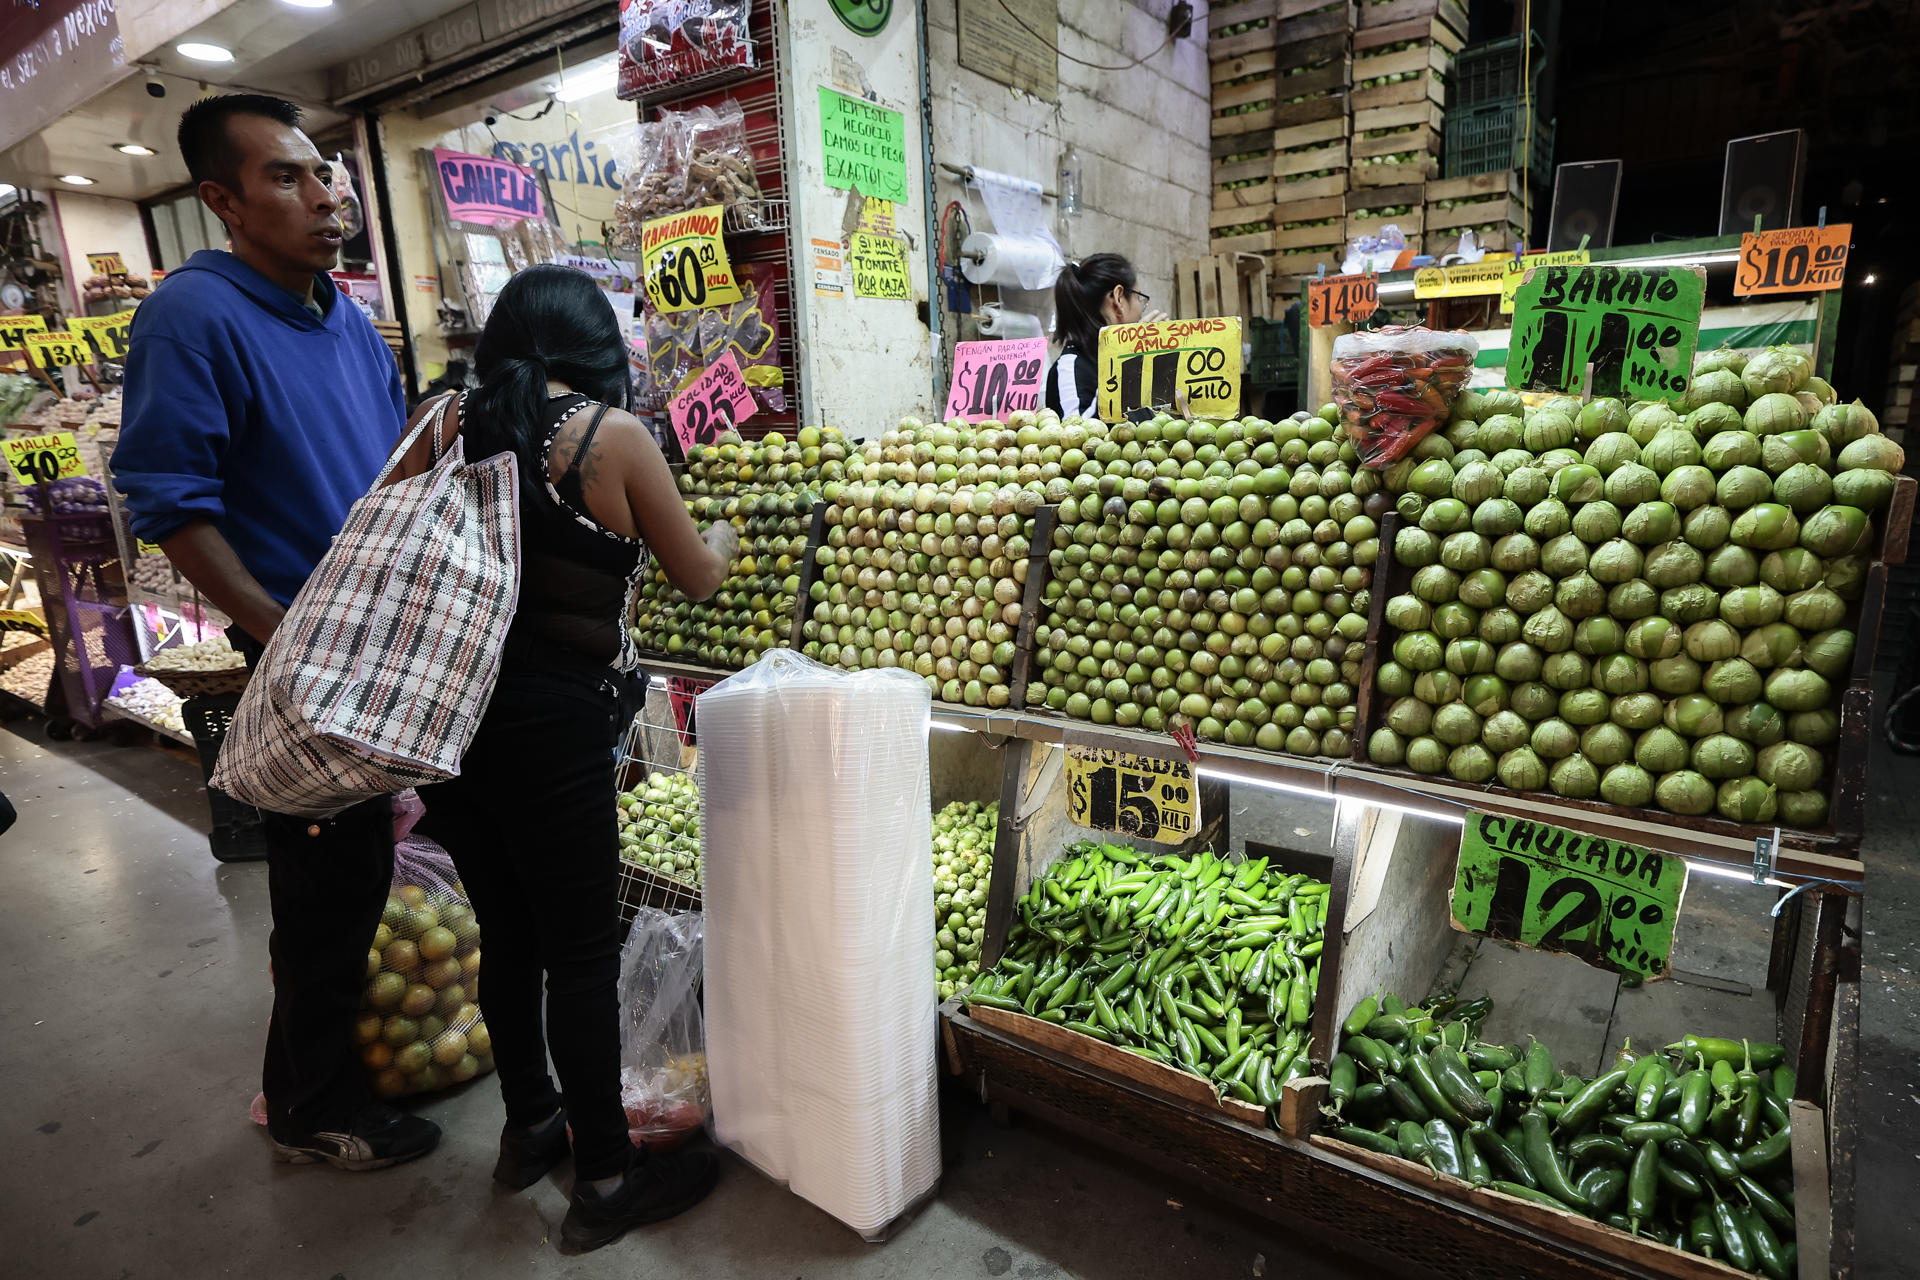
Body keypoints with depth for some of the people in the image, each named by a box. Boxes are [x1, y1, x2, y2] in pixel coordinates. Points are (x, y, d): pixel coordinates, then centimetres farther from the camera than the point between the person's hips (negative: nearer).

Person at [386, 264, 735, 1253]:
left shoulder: (447, 422, 6)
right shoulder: (611, 433, -6)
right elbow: (696, 577, 2)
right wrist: (723, 537, 24)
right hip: (550, 725, -6)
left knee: (506, 932, 21)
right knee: (582, 951, 7)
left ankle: (528, 1128, 41)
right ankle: (604, 1179, 24)